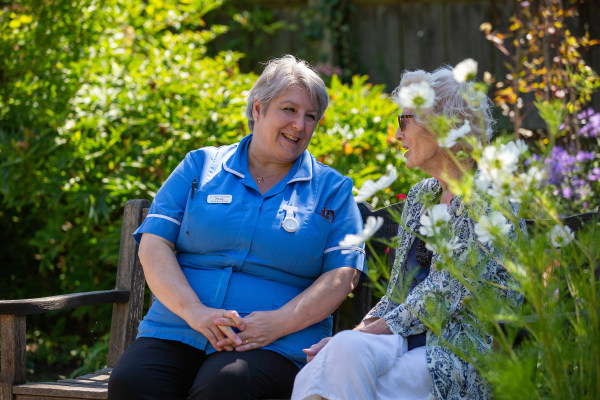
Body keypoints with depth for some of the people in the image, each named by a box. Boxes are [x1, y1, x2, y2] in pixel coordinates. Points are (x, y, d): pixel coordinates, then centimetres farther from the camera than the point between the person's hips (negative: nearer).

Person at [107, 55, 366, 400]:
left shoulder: (332, 190, 15)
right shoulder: (199, 167, 16)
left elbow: (342, 276, 4)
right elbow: (153, 247, 6)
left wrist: (278, 322, -14)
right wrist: (194, 311, -12)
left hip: (275, 346, -2)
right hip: (176, 331, 2)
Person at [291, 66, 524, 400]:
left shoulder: (487, 202, -7)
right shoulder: (420, 197, 19)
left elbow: (445, 295, -14)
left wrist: (368, 333, -14)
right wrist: (355, 333, 1)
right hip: (408, 338, 6)